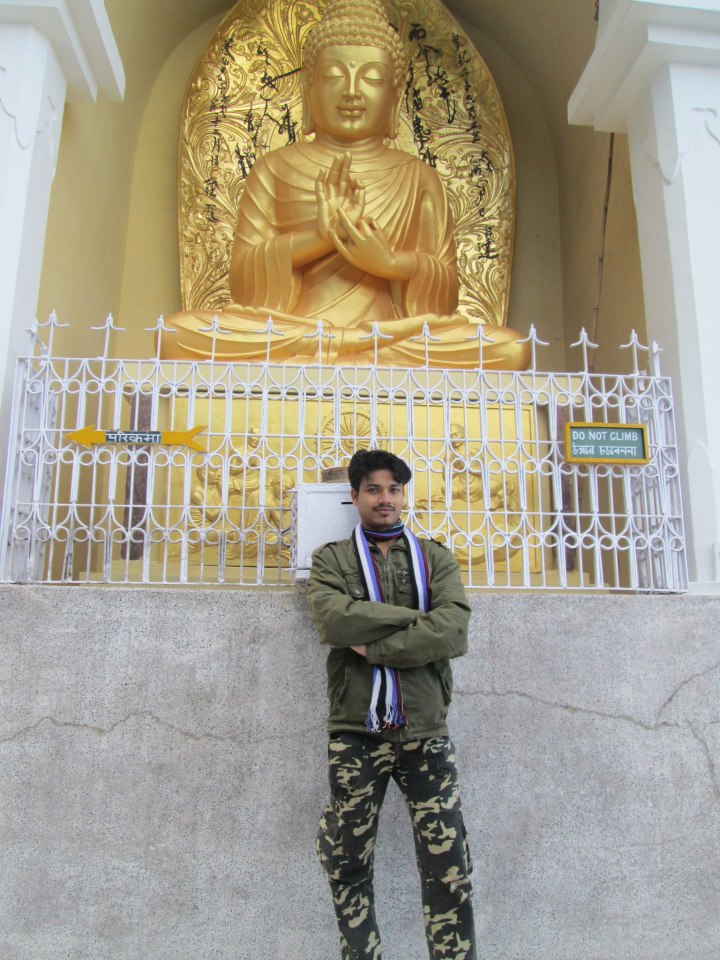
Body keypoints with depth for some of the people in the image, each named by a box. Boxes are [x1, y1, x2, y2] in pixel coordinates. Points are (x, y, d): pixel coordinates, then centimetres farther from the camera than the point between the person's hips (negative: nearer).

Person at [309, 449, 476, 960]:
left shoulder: (436, 558, 10)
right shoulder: (331, 559, 9)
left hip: (425, 731, 0)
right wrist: (417, 617, -10)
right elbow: (334, 619, -12)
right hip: (355, 731, 0)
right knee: (348, 868, 10)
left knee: (449, 870, 1)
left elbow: (454, 631, -8)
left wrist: (373, 647, -12)